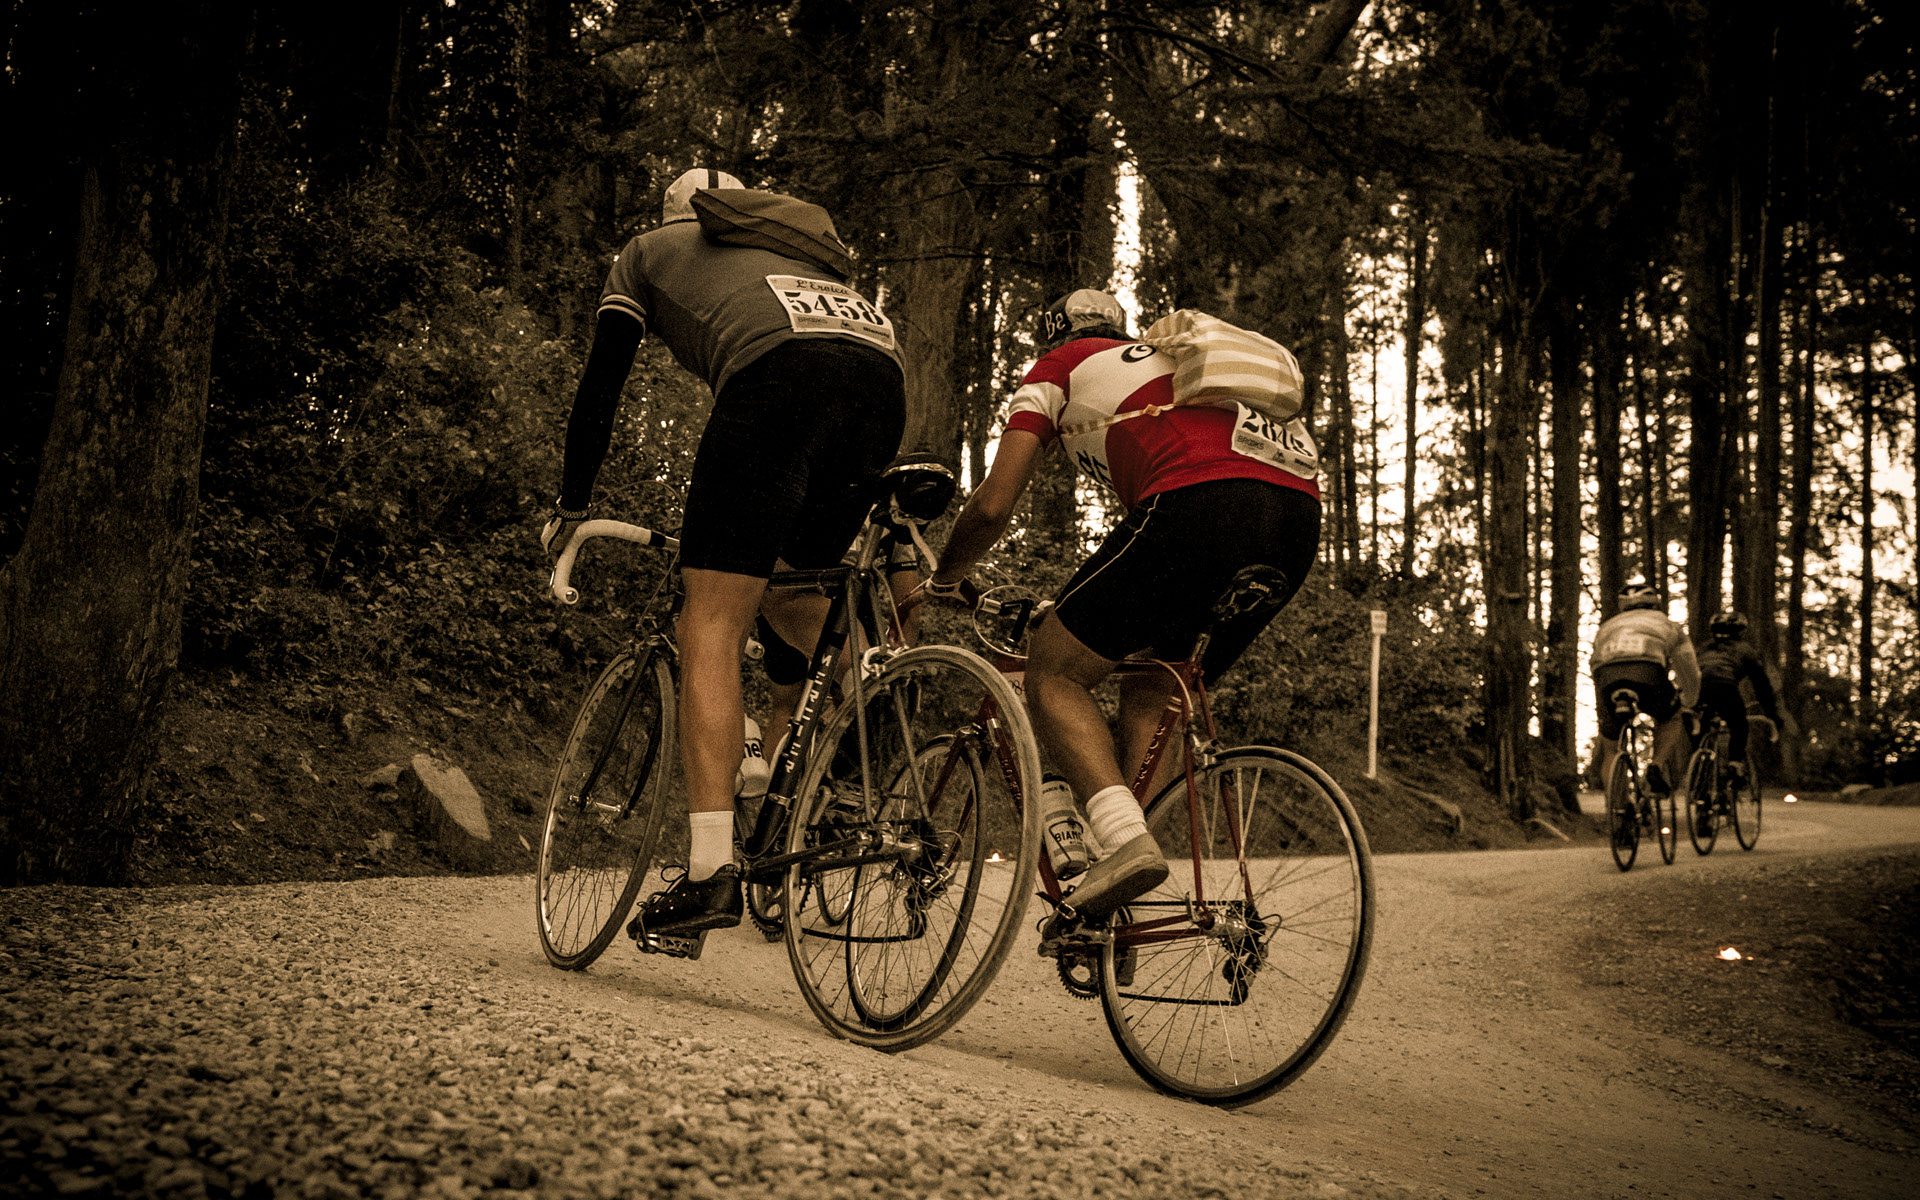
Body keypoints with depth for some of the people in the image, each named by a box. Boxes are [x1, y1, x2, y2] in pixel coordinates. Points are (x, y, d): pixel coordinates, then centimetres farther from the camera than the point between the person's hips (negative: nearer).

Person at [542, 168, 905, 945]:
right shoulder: (801, 243, 43)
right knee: (788, 594, 27)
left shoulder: (649, 250, 32)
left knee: (712, 626, -5)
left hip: (777, 370, -5)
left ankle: (711, 868, -14)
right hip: (884, 370, 5)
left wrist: (569, 509, 38)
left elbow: (600, 389, 28)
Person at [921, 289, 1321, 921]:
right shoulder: (1169, 362, 41)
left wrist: (943, 579, 31)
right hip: (1301, 514, 7)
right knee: (1149, 691, 21)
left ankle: (1127, 840, -15)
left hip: (1200, 507, -7)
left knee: (1052, 673, 7)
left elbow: (993, 505, 12)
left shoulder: (1058, 369, 22)